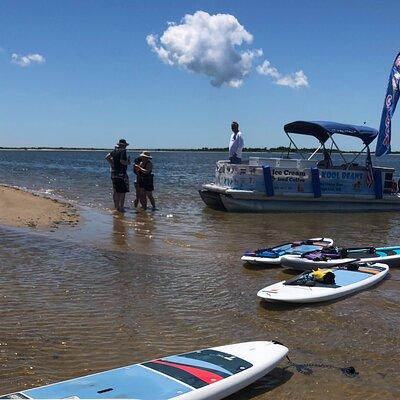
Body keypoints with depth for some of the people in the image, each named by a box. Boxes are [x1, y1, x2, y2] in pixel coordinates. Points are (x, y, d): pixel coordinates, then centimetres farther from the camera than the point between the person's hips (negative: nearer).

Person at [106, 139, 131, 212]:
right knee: (122, 191, -3)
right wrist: (128, 162, -6)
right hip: (121, 173, -8)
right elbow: (122, 161, -24)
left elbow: (107, 157, 19)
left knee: (116, 191, 14)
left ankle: (116, 206, 20)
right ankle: (121, 208, -4)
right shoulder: (123, 151, -13)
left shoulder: (115, 150, 11)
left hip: (114, 173, 8)